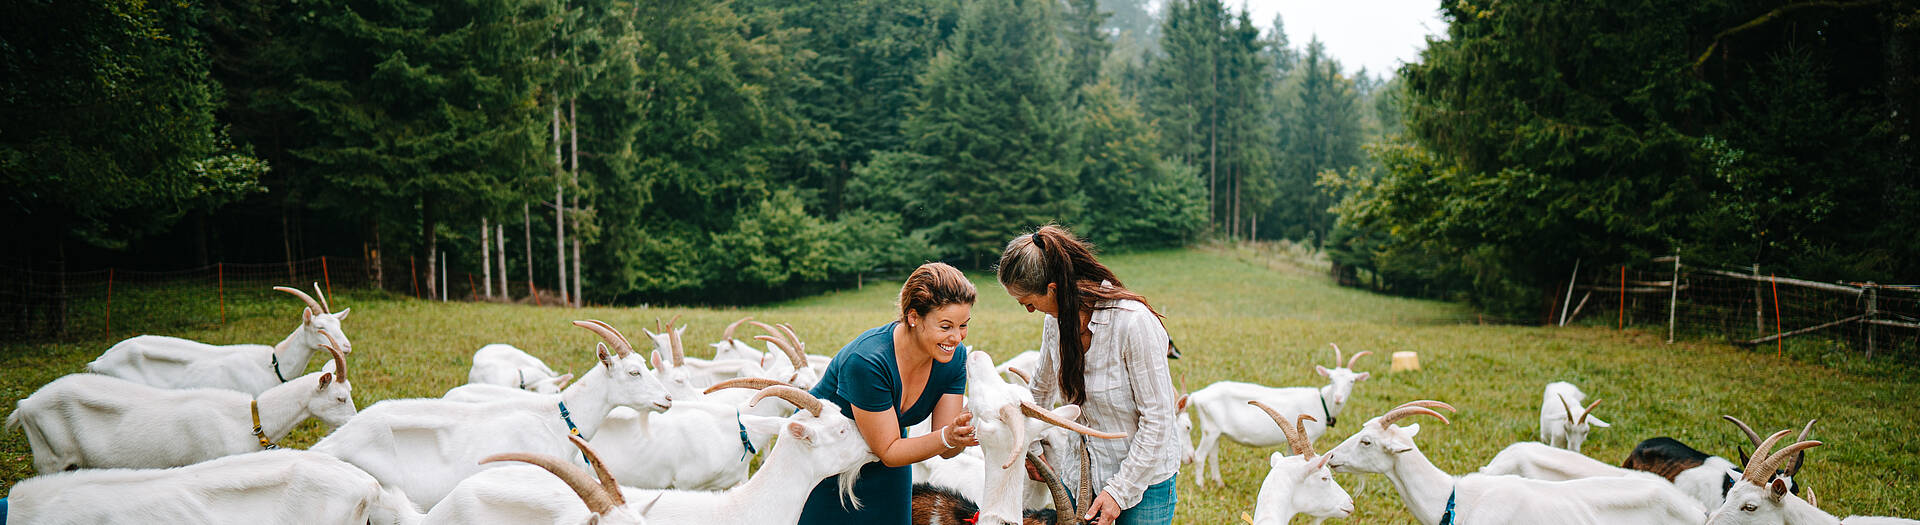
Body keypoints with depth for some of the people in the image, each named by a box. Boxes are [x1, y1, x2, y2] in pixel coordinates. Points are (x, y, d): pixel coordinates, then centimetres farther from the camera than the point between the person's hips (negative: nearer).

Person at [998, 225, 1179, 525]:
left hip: (1143, 478, -5)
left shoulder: (1134, 322, -24)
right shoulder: (1056, 320, -4)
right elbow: (1042, 389, 16)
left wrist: (1119, 490, -17)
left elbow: (1157, 419, -20)